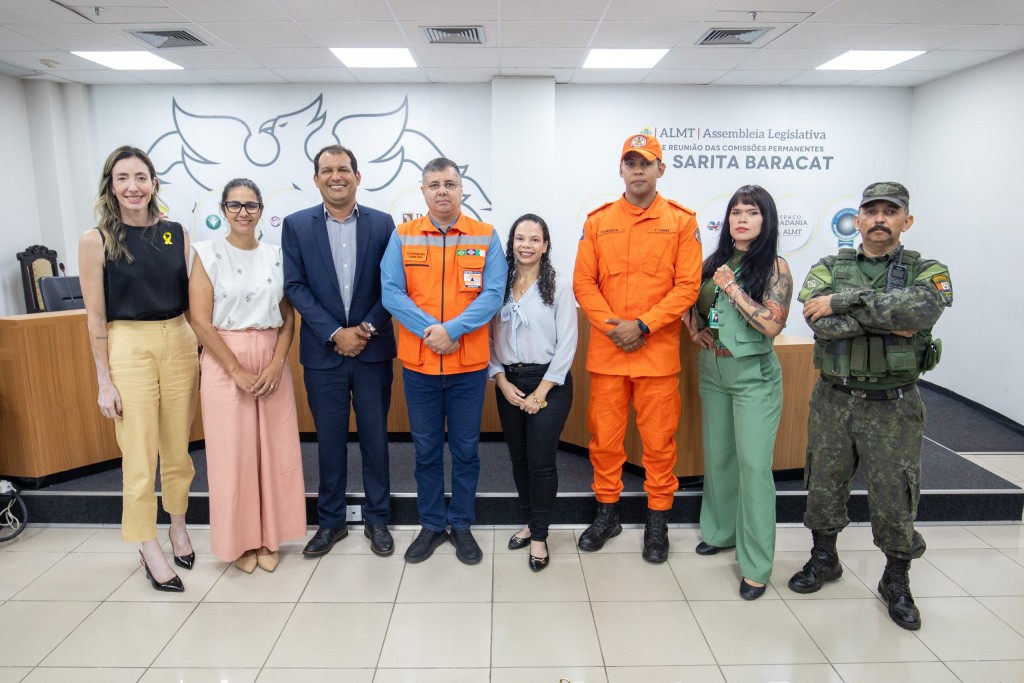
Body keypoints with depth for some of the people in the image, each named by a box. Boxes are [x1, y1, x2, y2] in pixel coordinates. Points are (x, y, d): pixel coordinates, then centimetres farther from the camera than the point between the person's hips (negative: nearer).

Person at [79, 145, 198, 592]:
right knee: (139, 457, 3)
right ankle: (149, 548, 19)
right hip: (128, 349, -3)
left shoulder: (176, 233, 5)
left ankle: (178, 527, 33)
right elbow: (95, 317, -4)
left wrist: (202, 350, 7)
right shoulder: (96, 240, -4)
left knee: (178, 449, 12)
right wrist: (104, 380, -6)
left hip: (179, 344, 3)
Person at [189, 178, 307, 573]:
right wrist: (237, 370, -12)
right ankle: (240, 541, 21)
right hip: (225, 363, -3)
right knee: (233, 453, 4)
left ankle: (268, 538, 23)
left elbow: (288, 316, 6)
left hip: (272, 361, 3)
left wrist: (277, 362, -8)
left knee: (275, 450, 6)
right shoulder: (207, 254, -2)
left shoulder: (275, 255, 7)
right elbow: (200, 321, -8)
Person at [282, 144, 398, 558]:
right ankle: (331, 521, 26)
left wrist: (367, 328, -11)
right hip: (323, 353, 0)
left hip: (372, 350, 0)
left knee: (375, 438, 9)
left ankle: (377, 519, 25)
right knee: (330, 441, 10)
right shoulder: (296, 225, 2)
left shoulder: (381, 223, 3)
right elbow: (295, 287, -3)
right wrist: (336, 333, -12)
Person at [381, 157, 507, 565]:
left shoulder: (486, 237, 0)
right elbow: (391, 292, -5)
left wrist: (452, 330, -19)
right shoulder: (403, 237, 3)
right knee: (426, 450, 12)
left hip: (469, 363, -1)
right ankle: (431, 525, 28)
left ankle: (461, 526, 27)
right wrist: (429, 330, -18)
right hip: (418, 363, 1)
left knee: (465, 449, 10)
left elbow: (493, 293, -8)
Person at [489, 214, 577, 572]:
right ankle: (530, 521, 31)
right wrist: (502, 381, -6)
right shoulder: (499, 285, 6)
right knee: (518, 458, 12)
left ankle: (539, 535, 13)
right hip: (508, 384, 4)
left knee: (541, 461, -3)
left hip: (548, 383, -3)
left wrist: (541, 392, -11)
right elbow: (489, 337, 5)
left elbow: (566, 344, -7)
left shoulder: (559, 287, -4)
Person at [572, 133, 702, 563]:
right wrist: (612, 326, -10)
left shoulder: (681, 221, 2)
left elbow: (687, 286, -4)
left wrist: (643, 325, -13)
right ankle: (606, 511, 28)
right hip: (606, 350, 2)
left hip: (658, 351, -1)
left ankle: (658, 520, 24)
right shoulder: (598, 221, 8)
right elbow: (583, 282, 3)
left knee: (659, 440, 6)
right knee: (604, 437, 10)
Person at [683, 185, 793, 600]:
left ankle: (756, 565, 5)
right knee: (717, 456, 15)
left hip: (754, 376, -5)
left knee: (754, 465, -5)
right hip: (712, 371, 5)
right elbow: (691, 305, 17)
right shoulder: (715, 262, 7)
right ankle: (720, 531, 33)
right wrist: (697, 332, -1)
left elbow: (772, 324, -18)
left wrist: (733, 288, -17)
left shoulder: (774, 267, -8)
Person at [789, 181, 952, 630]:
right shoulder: (827, 269, 3)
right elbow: (819, 320, -16)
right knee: (824, 484, 13)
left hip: (893, 406, -1)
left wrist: (843, 301, -24)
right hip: (833, 400, 2)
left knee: (894, 497, 6)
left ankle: (896, 581, 30)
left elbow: (921, 308, -25)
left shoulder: (928, 272, 0)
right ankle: (824, 559, 36)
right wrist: (886, 321, -21)